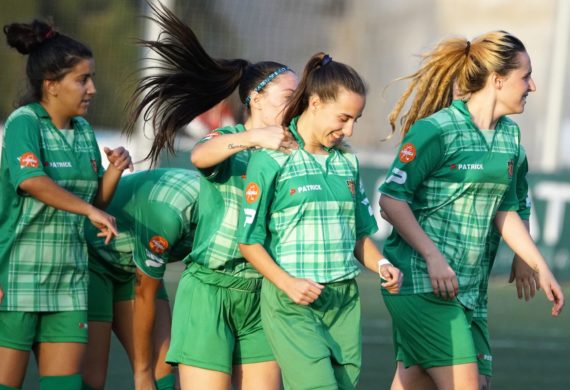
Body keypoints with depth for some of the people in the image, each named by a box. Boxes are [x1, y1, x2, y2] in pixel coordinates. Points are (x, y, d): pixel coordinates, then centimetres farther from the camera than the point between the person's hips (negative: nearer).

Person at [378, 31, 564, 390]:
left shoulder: (510, 135, 12)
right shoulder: (436, 131, -12)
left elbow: (504, 209, 21)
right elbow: (392, 198, -12)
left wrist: (541, 267, 18)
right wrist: (433, 257, -18)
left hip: (464, 284, 8)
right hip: (421, 280, -8)